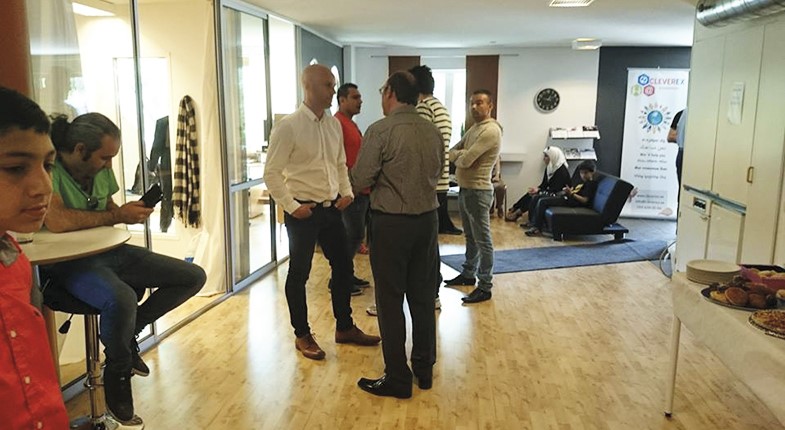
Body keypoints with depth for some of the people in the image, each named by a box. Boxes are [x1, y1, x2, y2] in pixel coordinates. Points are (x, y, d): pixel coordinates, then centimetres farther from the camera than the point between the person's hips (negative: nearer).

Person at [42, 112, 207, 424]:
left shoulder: (101, 169, 5)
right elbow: (55, 221, -34)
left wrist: (131, 211, -4)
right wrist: (118, 216, -23)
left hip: (110, 252, 8)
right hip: (69, 262, -7)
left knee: (194, 277, 0)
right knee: (121, 300, -40)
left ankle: (127, 332, 11)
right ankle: (117, 372, -7)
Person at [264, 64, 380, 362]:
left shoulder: (334, 124, 6)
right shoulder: (288, 126, -13)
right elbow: (271, 173, -12)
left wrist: (347, 192, 5)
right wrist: (291, 206, -15)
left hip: (332, 208, 7)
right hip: (303, 211, -7)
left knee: (343, 267, 14)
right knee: (299, 273, 7)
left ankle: (344, 327, 31)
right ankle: (302, 335, 24)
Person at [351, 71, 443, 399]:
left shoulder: (380, 130, -14)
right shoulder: (433, 131, 4)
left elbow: (360, 181, -12)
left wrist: (381, 178, 10)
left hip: (391, 222, -6)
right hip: (427, 218, 6)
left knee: (390, 301, 4)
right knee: (423, 297, 15)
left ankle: (397, 379, 13)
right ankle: (424, 370, 28)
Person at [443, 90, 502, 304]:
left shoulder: (490, 130, -16)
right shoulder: (473, 128, 15)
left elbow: (465, 161, -21)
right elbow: (452, 153, 13)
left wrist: (460, 156, -1)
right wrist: (464, 154, -8)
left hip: (478, 191, -10)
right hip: (465, 189, 10)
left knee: (482, 240, -3)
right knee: (471, 237, 20)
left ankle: (485, 287, 2)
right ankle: (468, 274, 32)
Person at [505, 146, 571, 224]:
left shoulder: (562, 171, -21)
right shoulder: (549, 167, 5)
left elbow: (556, 189, -23)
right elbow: (544, 184, 9)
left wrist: (538, 190, -22)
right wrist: (537, 189, -13)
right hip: (550, 192, 8)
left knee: (536, 197, -25)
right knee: (530, 194, -12)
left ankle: (517, 213, -16)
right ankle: (513, 209, -13)